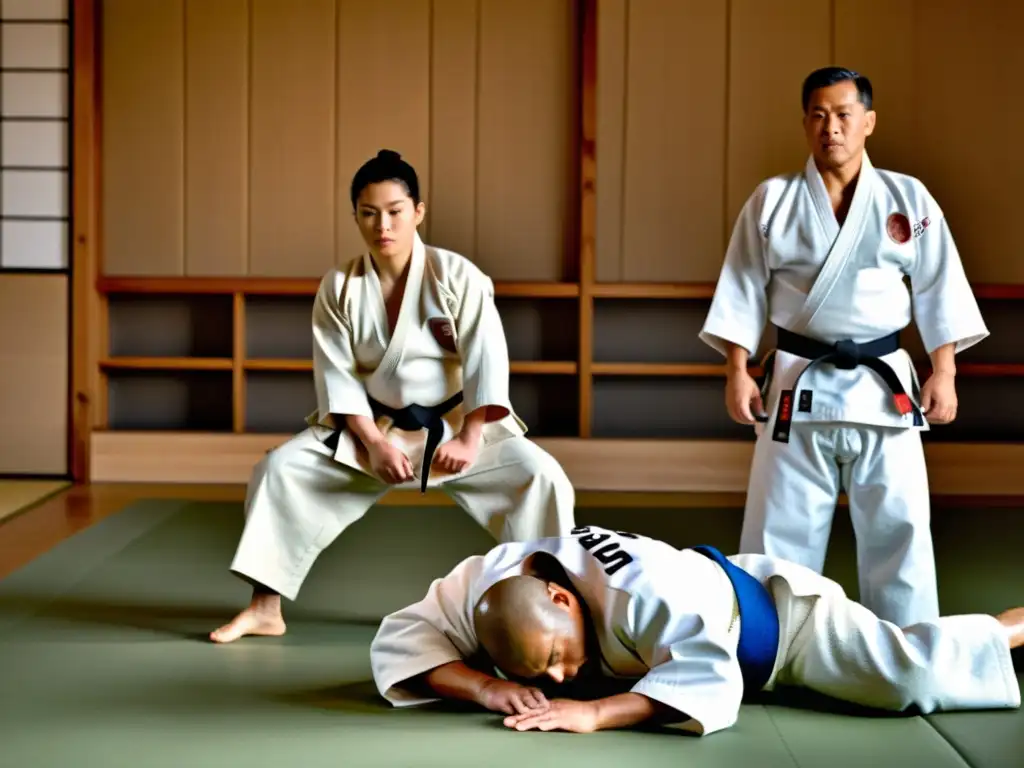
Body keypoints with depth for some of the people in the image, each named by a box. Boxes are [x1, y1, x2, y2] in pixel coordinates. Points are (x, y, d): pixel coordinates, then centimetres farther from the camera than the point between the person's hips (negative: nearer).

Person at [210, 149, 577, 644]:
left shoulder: (456, 276, -15)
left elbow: (488, 362, -17)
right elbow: (338, 376, -9)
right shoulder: (338, 288, -8)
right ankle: (265, 606, -2)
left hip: (455, 423, -2)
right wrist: (374, 444, -19)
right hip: (368, 429, 2)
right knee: (280, 470, -12)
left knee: (538, 477, -23)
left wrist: (469, 440, -23)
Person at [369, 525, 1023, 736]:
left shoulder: (647, 590, -46)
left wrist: (595, 713, -58)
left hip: (770, 612, -7)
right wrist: (485, 685, -41)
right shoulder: (482, 581, -28)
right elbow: (401, 643, -24)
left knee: (916, 677, -9)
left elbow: (709, 681, -50)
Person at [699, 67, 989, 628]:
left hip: (884, 386, 0)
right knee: (779, 527, 5)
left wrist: (944, 373, -3)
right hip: (800, 386, 0)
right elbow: (744, 290, 3)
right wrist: (737, 372, -4)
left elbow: (939, 290, 4)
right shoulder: (772, 200, 1)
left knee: (898, 527, 3)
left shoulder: (908, 198, 2)